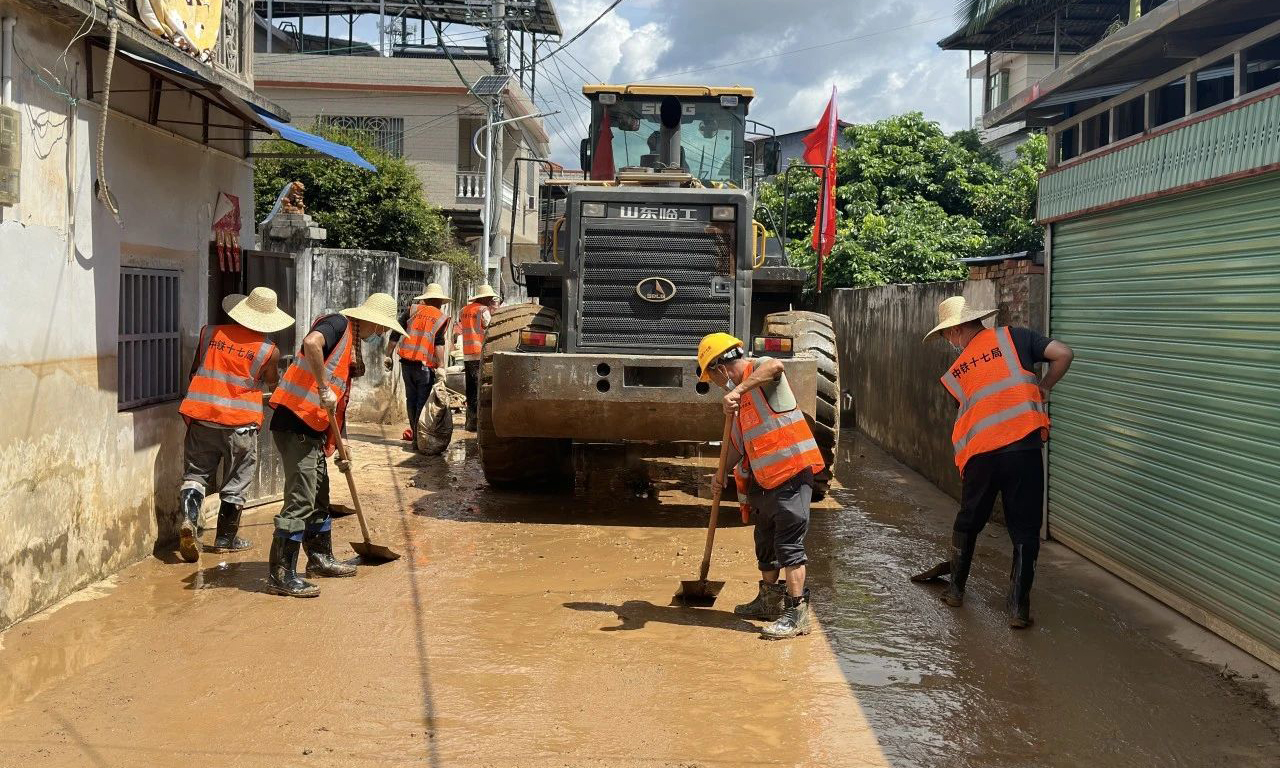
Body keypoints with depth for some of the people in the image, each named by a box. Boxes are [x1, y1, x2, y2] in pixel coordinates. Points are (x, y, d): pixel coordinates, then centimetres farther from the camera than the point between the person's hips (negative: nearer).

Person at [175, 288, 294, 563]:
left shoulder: (209, 333, 3)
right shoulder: (268, 350, -5)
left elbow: (194, 371, 15)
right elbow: (272, 381, 14)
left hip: (201, 416, 2)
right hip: (240, 422, -2)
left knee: (196, 472, 12)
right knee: (236, 481, 12)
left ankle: (189, 518, -11)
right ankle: (225, 538, 19)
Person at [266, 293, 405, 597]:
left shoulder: (351, 341, 22)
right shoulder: (338, 324, -7)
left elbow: (337, 403, 25)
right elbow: (311, 342, -32)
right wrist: (324, 388, -26)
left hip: (312, 429, 10)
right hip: (295, 422, -10)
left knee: (319, 495, 21)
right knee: (300, 501, -10)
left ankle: (320, 558, 35)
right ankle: (280, 575, -6)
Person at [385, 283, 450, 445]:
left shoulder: (412, 310, 12)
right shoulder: (442, 318, 4)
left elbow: (395, 333, 5)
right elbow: (439, 343, -9)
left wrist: (388, 355, 9)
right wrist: (441, 366, -11)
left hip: (406, 362, 3)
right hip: (425, 365, -3)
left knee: (411, 399, 14)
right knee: (423, 401, 1)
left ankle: (414, 434, 20)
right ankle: (419, 437, -4)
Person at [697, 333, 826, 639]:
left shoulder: (759, 369, -8)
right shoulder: (743, 397, 20)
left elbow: (775, 366, -35)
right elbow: (738, 442, 24)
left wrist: (738, 390, -39)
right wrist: (722, 472, 15)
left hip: (791, 471, -10)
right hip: (766, 479, 10)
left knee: (789, 543, -10)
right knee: (766, 541, 20)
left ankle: (797, 613, -8)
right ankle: (770, 602, 35)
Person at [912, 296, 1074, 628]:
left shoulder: (956, 372, 14)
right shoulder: (1013, 337, 8)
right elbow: (1063, 354, -1)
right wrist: (1042, 389, 14)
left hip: (980, 454, 2)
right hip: (1023, 448, -2)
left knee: (967, 523, 23)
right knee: (1024, 531, 7)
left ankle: (956, 589, 36)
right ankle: (1019, 607, 6)